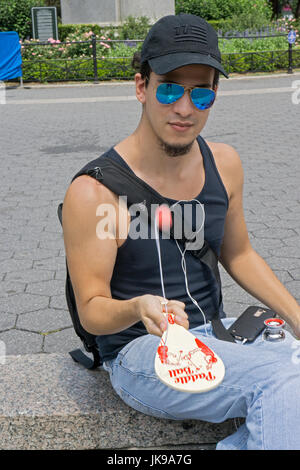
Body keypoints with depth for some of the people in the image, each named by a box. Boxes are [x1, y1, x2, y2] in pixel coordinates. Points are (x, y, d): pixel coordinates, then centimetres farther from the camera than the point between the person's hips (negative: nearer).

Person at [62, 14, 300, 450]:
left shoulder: (224, 164, 2)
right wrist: (139, 309, -34)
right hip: (140, 351, -6)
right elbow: (92, 310, -12)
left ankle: (239, 443, 0)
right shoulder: (94, 192, -17)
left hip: (214, 331, 7)